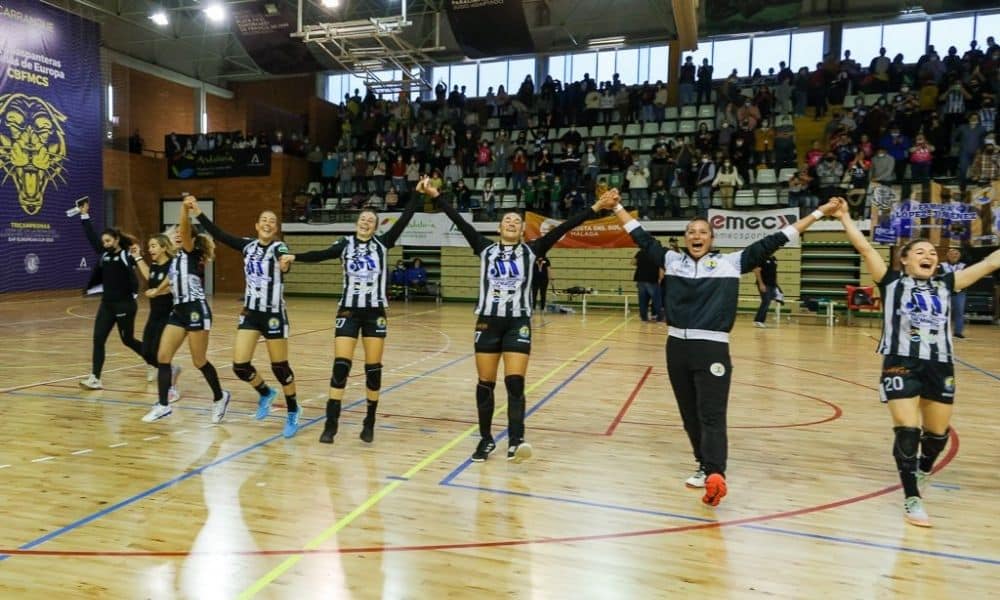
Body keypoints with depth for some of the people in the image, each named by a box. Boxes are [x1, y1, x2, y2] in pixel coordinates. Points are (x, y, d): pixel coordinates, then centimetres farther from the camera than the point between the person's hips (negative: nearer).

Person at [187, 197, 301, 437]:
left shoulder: (279, 247, -12)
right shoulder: (248, 245, 4)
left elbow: (284, 262, -35)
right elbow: (218, 234, 1)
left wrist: (284, 264, -59)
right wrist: (197, 211, -8)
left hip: (274, 314, -5)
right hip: (250, 312, 5)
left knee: (280, 368, 2)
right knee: (240, 365, -1)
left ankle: (293, 412, 22)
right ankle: (265, 393, 29)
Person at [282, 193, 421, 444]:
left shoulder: (383, 243, 4)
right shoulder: (346, 244, 3)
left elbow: (404, 220, -4)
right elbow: (321, 255, -10)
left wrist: (417, 194, -9)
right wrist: (294, 257, -24)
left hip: (375, 313, 1)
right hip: (348, 311, 0)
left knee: (373, 368, 4)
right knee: (340, 365, -6)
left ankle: (369, 422, 19)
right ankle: (331, 424, 2)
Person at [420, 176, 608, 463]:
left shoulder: (531, 251, 5)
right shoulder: (485, 249, 7)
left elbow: (563, 228, -2)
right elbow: (460, 222, 2)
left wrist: (595, 209, -8)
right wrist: (436, 195, -2)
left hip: (518, 323, -1)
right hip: (488, 322, 2)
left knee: (515, 383, -10)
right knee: (485, 384, 6)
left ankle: (515, 440, -12)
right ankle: (486, 439, 20)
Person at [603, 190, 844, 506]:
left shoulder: (731, 263, 2)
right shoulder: (672, 261, 9)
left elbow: (771, 242, 1)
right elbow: (642, 237, 15)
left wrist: (818, 213, 1)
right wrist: (616, 207, 17)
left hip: (712, 349, -3)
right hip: (677, 348, 4)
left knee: (712, 416, -10)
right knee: (690, 416, 13)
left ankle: (715, 475, -20)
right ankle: (705, 466, 28)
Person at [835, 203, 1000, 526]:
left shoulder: (946, 285, 13)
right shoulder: (892, 282, 4)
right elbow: (865, 248, -2)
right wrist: (844, 217, -5)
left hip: (940, 366, 4)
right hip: (901, 364, -4)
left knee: (938, 432, 15)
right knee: (907, 430, -9)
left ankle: (923, 468, 47)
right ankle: (912, 499, 2)